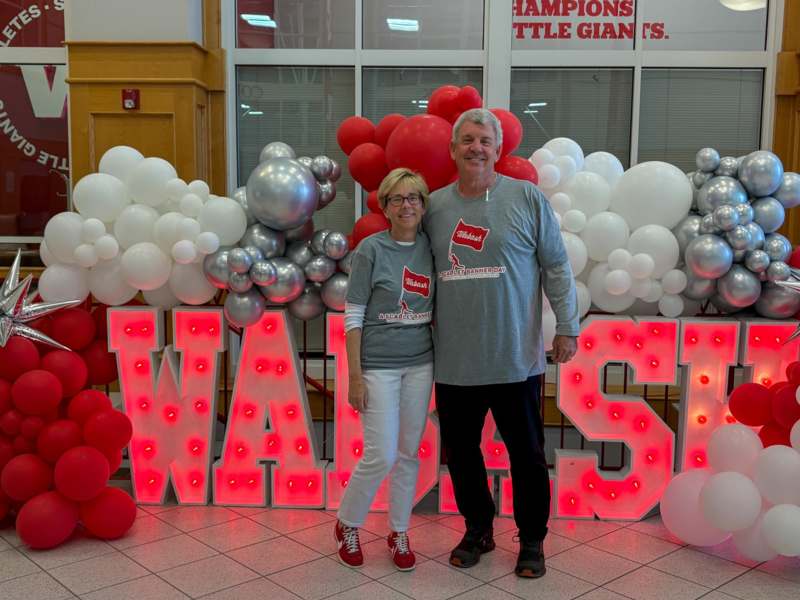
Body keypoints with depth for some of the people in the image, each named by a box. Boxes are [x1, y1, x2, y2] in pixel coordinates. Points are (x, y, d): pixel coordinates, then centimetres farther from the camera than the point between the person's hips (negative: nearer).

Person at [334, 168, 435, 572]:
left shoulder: (430, 248, 4)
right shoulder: (371, 249, -8)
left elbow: (437, 308, 11)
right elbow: (353, 317, -8)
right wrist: (355, 376, -11)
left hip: (420, 364, 4)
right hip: (378, 366, -4)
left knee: (409, 453, 9)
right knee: (382, 456, -4)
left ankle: (399, 533, 26)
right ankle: (347, 525, 20)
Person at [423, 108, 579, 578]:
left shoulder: (528, 198, -2)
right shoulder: (435, 206, 6)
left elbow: (557, 267, -1)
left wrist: (567, 327, -4)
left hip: (516, 358, -3)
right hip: (453, 359, 3)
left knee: (527, 454, 8)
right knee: (461, 451, 14)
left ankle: (532, 540, 27)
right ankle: (478, 531, 34)